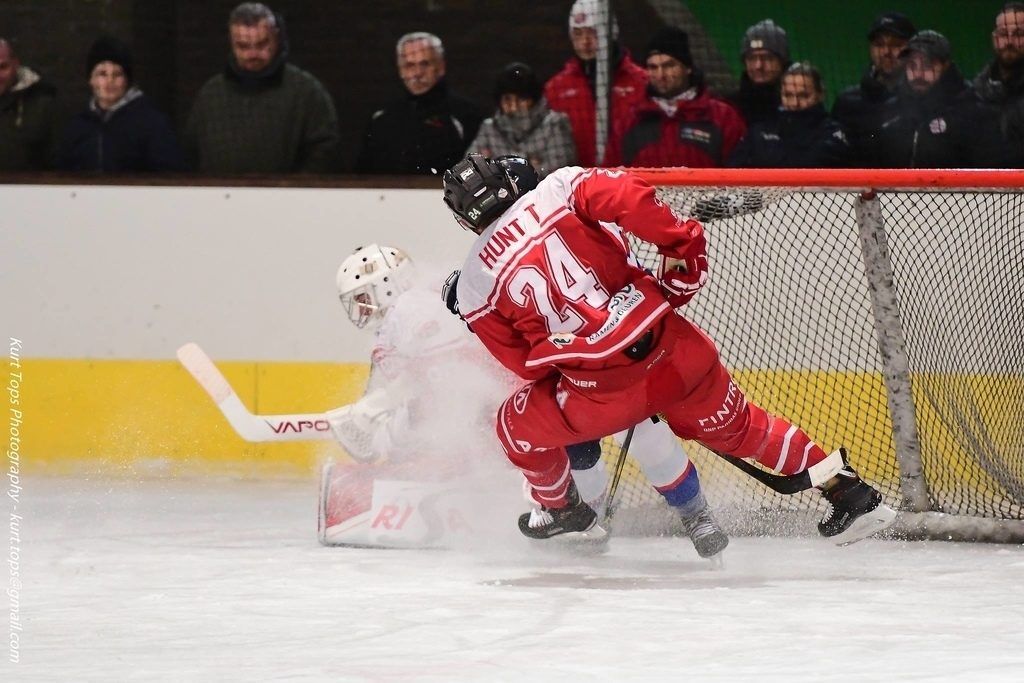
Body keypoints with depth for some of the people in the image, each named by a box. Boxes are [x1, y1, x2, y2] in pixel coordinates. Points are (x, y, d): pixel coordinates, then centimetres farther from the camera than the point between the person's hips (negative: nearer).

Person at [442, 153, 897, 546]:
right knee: (736, 427, 27)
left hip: (602, 393, -2)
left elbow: (526, 363, 10)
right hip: (678, 351, 2)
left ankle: (560, 510, 45)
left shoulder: (475, 285, 4)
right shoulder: (561, 187, 3)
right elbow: (631, 198, -13)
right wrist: (683, 248, 0)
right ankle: (848, 492, 29)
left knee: (519, 425, 26)